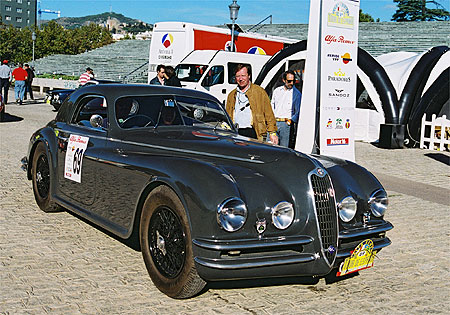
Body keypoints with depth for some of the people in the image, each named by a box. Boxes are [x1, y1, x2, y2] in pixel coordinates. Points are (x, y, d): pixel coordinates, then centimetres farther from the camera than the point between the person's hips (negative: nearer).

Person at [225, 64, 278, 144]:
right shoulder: (231, 95, 21)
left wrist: (272, 133, -2)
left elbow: (269, 114, 4)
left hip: (252, 133, -3)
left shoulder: (259, 91, 9)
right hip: (236, 133, 3)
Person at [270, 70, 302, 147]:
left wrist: (291, 120, -11)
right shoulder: (277, 91, 14)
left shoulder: (297, 94, 2)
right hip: (273, 123, 4)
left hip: (286, 124, -4)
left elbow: (298, 111, 2)